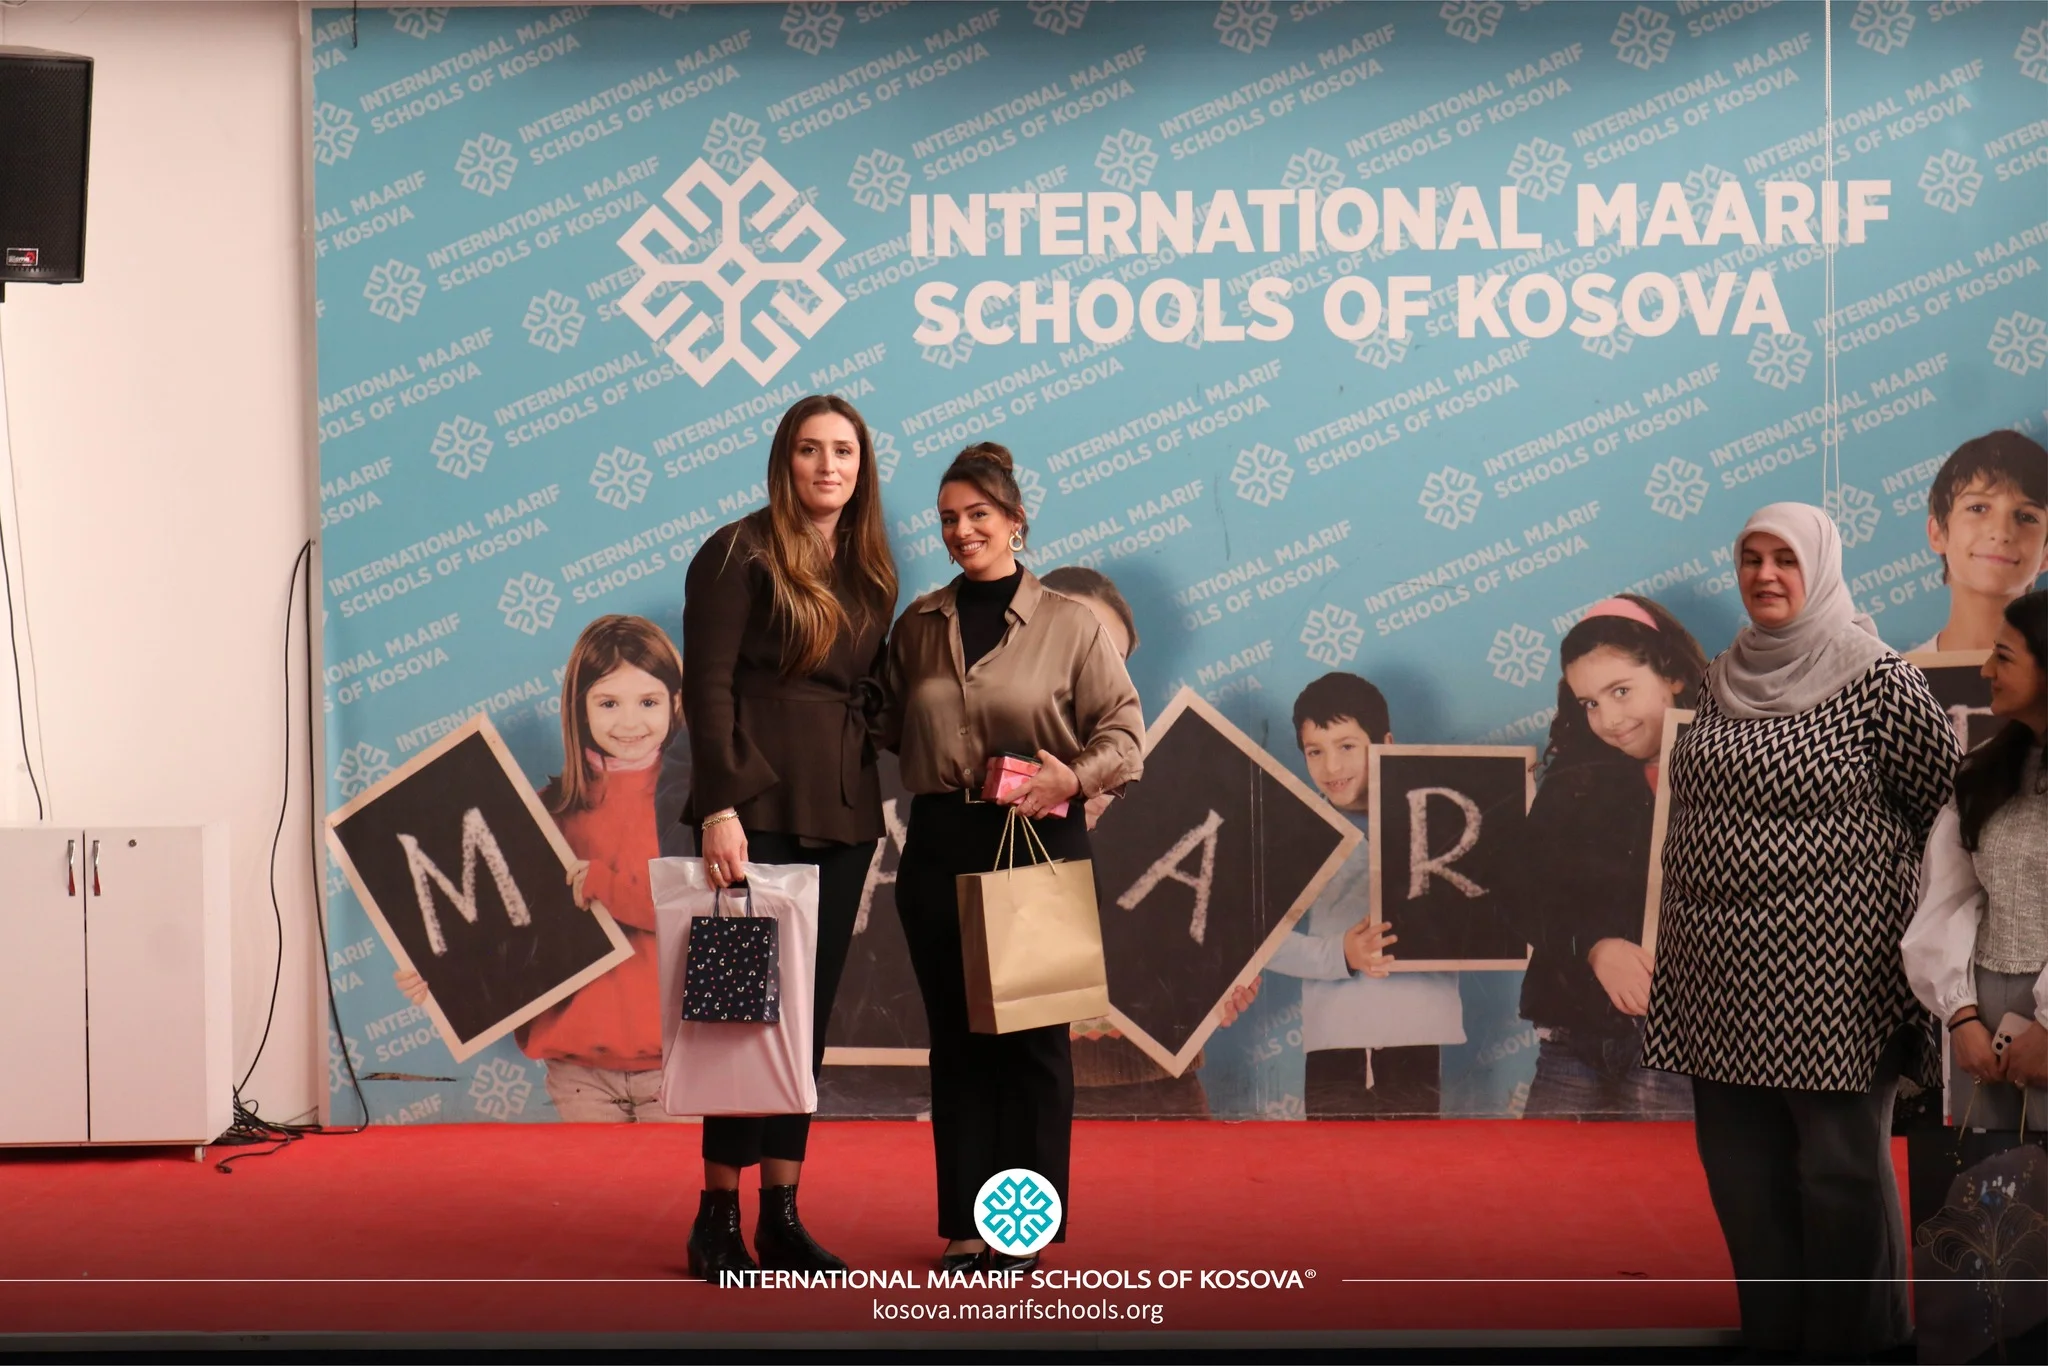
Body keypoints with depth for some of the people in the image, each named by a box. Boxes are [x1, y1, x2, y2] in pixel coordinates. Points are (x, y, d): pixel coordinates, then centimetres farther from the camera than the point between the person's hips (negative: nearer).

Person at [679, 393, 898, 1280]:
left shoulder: (869, 570, 15)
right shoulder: (741, 553, -4)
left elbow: (870, 692, 15)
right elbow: (708, 686, -10)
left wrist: (870, 796, 1)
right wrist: (720, 807, -18)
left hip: (843, 810, 6)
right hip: (762, 808, -6)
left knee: (809, 1008, 6)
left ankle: (782, 1215, 11)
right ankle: (718, 1217, 4)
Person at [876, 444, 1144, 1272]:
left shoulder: (1069, 624, -1)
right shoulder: (916, 627, 10)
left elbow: (1124, 734, -5)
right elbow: (886, 729, 15)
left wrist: (1071, 777, -20)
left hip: (1040, 843, -3)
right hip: (940, 846, 3)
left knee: (1032, 1036, 1)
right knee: (955, 1034, 6)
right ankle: (966, 1225, 12)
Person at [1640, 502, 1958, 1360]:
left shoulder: (1877, 681, -9)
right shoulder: (1724, 679, 10)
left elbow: (1949, 816, -5)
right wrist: (1674, 950, 18)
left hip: (1830, 981, -6)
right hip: (1723, 976, 6)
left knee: (1840, 1173, 4)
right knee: (1741, 1166, 12)